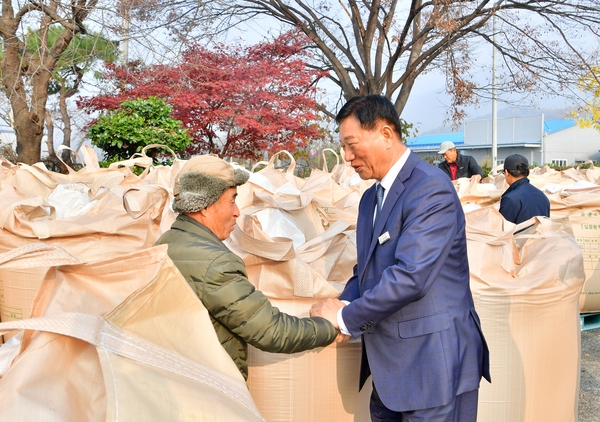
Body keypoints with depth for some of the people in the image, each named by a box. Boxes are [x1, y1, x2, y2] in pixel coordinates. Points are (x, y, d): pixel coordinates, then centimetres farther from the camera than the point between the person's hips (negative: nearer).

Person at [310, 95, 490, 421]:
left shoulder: (431, 188, -17)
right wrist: (344, 304, -4)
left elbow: (410, 276, -25)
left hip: (434, 365, -8)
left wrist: (345, 317, -14)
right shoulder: (371, 198, 13)